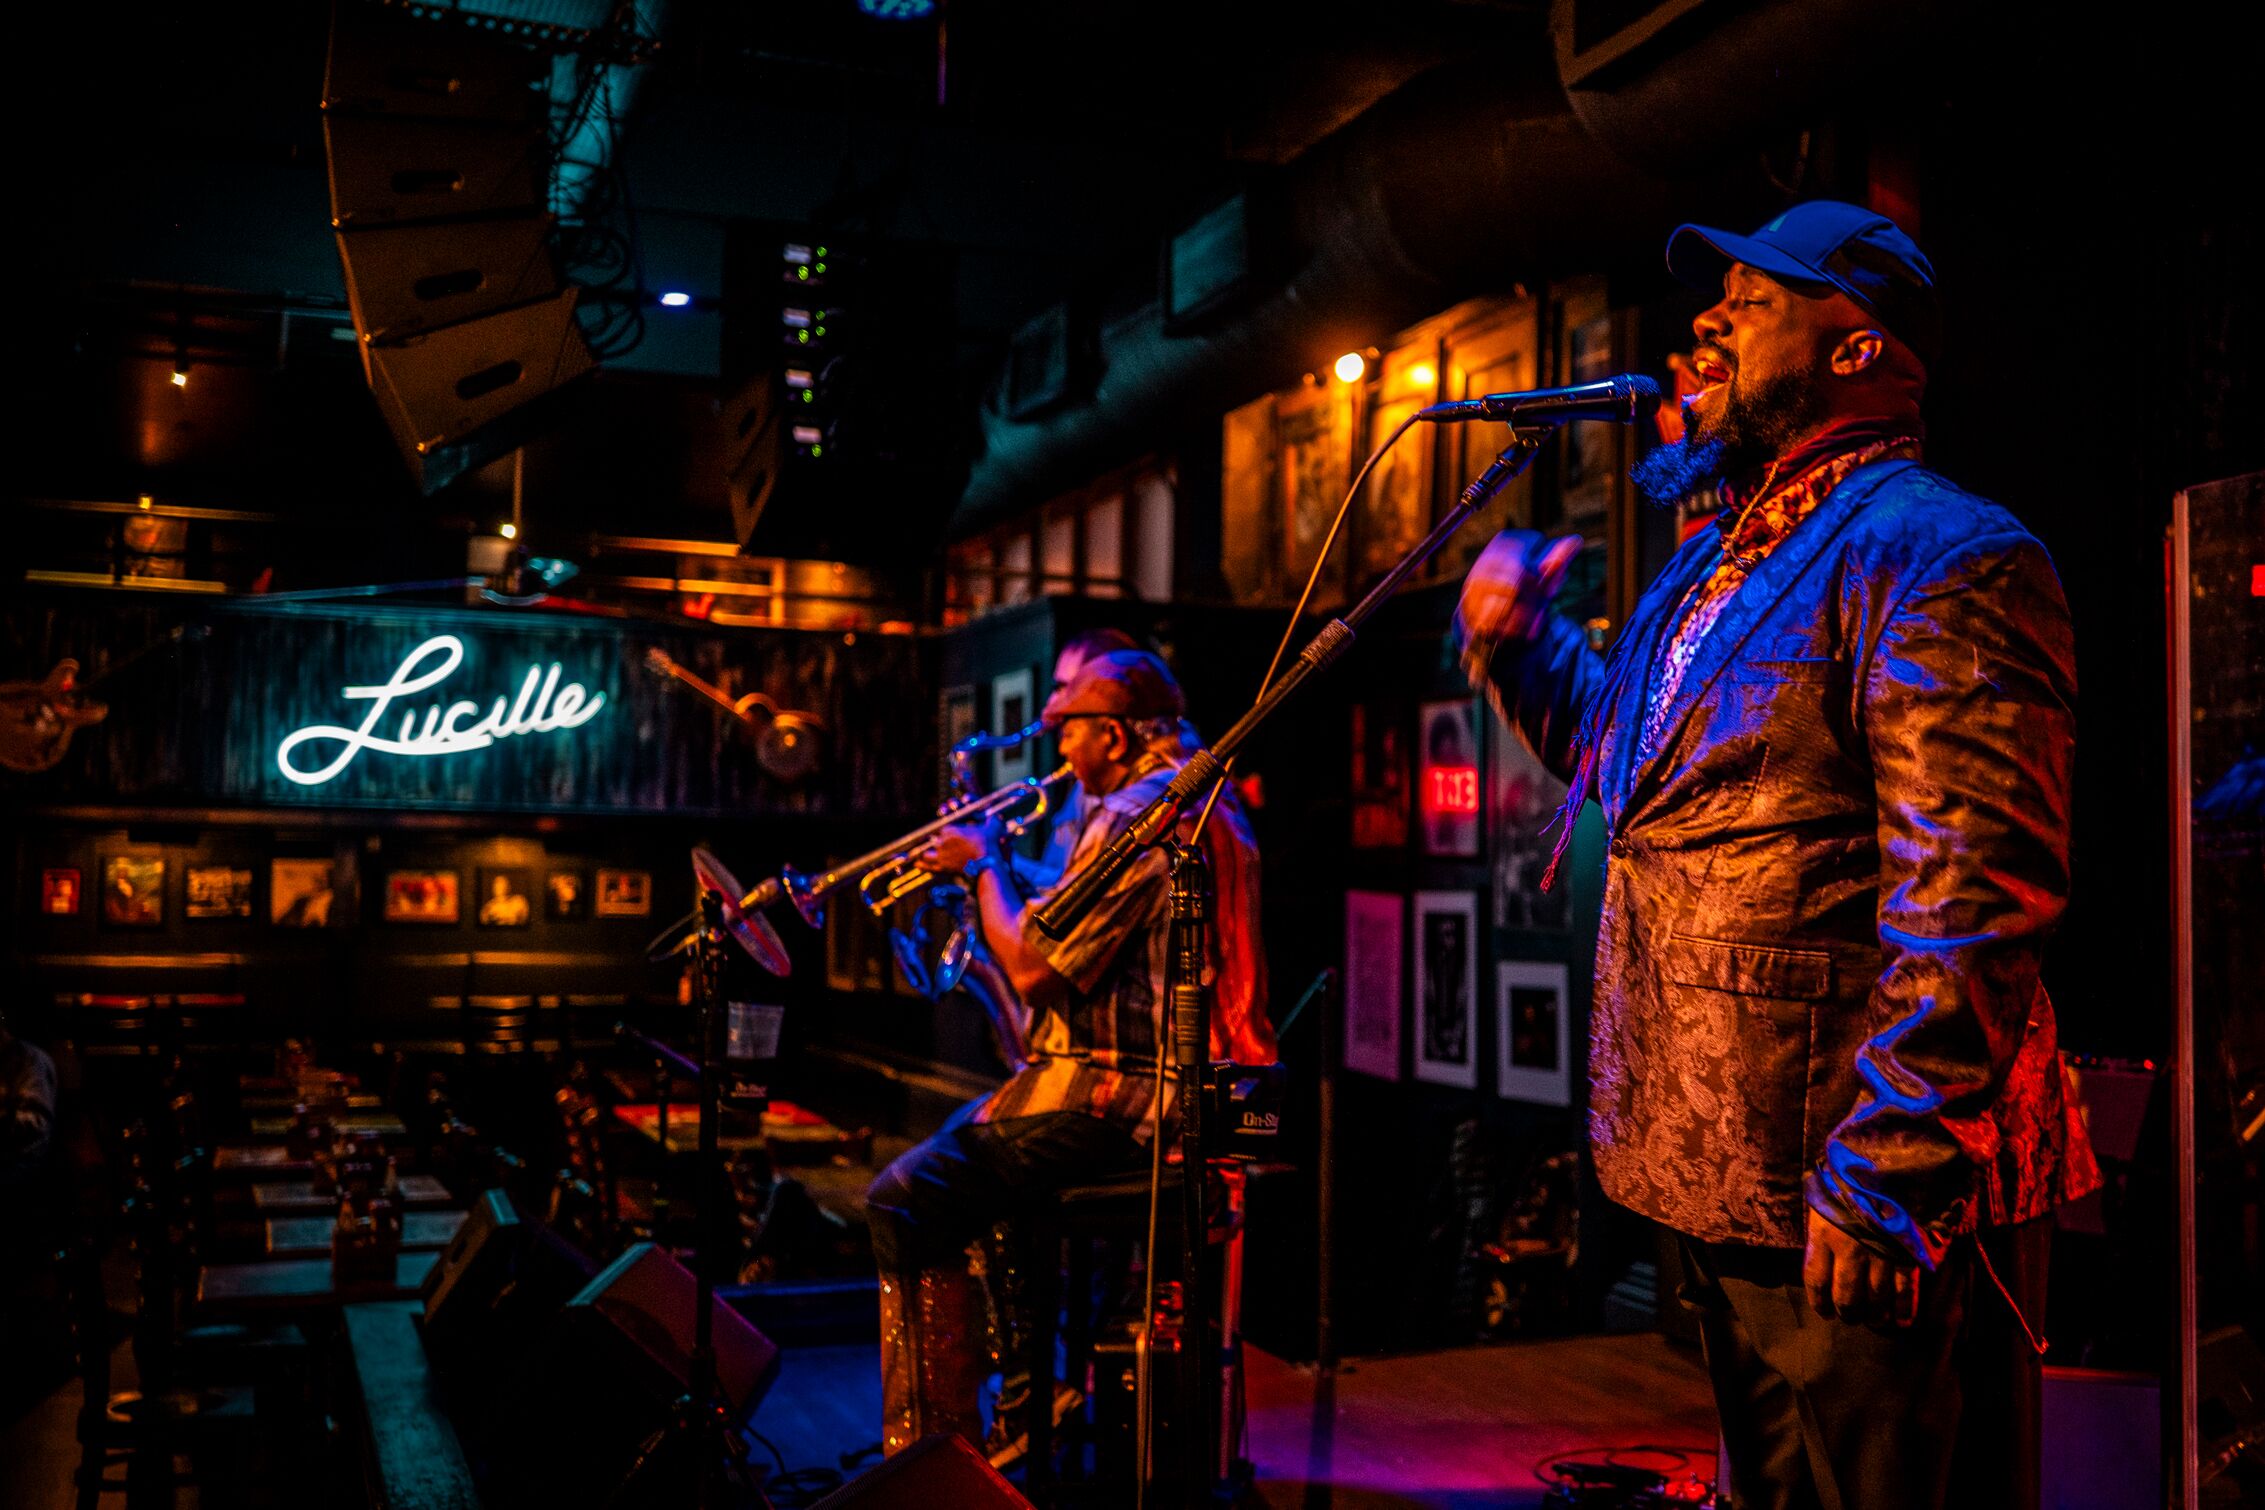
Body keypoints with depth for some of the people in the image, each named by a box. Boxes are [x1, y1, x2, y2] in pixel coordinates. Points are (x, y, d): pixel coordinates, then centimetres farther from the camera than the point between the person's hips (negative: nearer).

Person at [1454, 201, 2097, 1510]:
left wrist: (1885, 1174, -26)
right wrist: (1520, 642, 15)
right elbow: (1627, 756, 32)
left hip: (1867, 1201, -10)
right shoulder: (1720, 560, 16)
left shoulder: (1941, 554, -14)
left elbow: (1972, 902, -23)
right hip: (1731, 1180, 10)